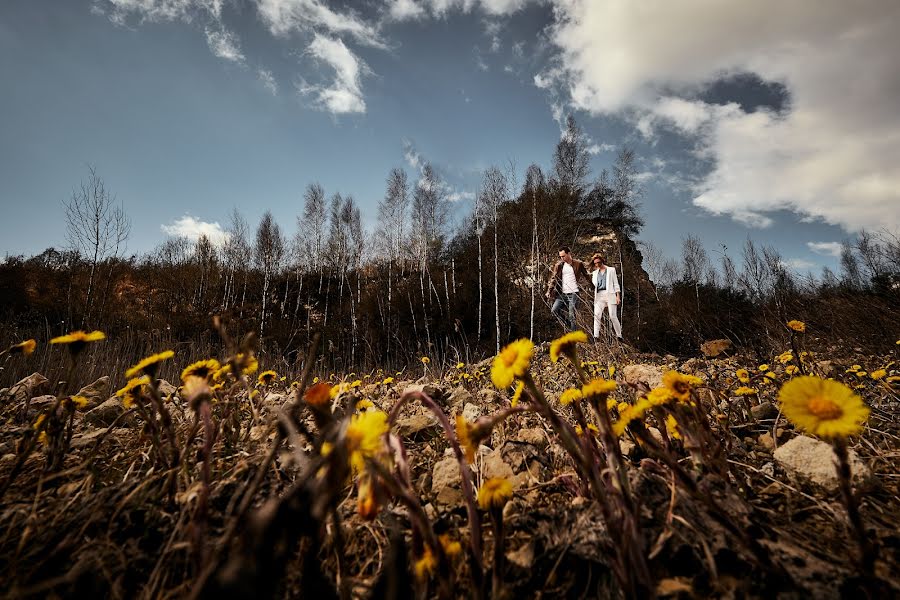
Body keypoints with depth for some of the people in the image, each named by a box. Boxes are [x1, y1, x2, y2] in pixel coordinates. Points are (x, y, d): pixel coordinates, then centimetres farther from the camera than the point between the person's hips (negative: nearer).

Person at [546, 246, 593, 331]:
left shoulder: (578, 264, 1)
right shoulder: (559, 265, 7)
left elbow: (586, 276, 8)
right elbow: (554, 278, 6)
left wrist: (592, 287, 1)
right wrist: (549, 291, -5)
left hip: (573, 294, -4)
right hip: (562, 294, 4)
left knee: (572, 316, -6)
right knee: (554, 310, -10)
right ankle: (568, 325, 10)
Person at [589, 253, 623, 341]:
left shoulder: (611, 270, 12)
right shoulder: (594, 273, 20)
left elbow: (615, 283, 8)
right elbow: (593, 284, 19)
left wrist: (618, 296, 0)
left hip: (610, 294, -3)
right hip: (599, 295, 3)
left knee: (613, 316, -7)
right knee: (597, 315, -14)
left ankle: (619, 336, 5)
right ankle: (596, 336, -16)